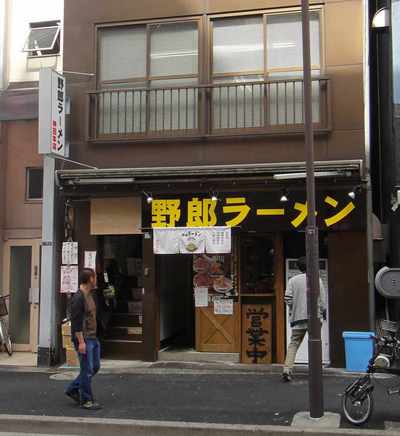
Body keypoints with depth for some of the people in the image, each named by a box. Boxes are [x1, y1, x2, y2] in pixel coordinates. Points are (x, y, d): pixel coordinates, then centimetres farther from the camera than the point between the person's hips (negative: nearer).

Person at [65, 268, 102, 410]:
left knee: (95, 367, 14)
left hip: (93, 338, 10)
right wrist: (81, 342, -21)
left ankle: (73, 389, 26)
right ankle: (86, 400, 8)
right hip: (84, 339, -10)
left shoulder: (90, 295, 14)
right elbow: (76, 322, -19)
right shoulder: (78, 298, -16)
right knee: (87, 370, -3)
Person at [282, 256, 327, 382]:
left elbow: (288, 298, -4)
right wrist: (324, 313, 15)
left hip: (298, 317, 1)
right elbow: (323, 299, 0)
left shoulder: (293, 280, 2)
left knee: (293, 344, 4)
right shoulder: (317, 280, 0)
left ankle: (287, 369, -10)